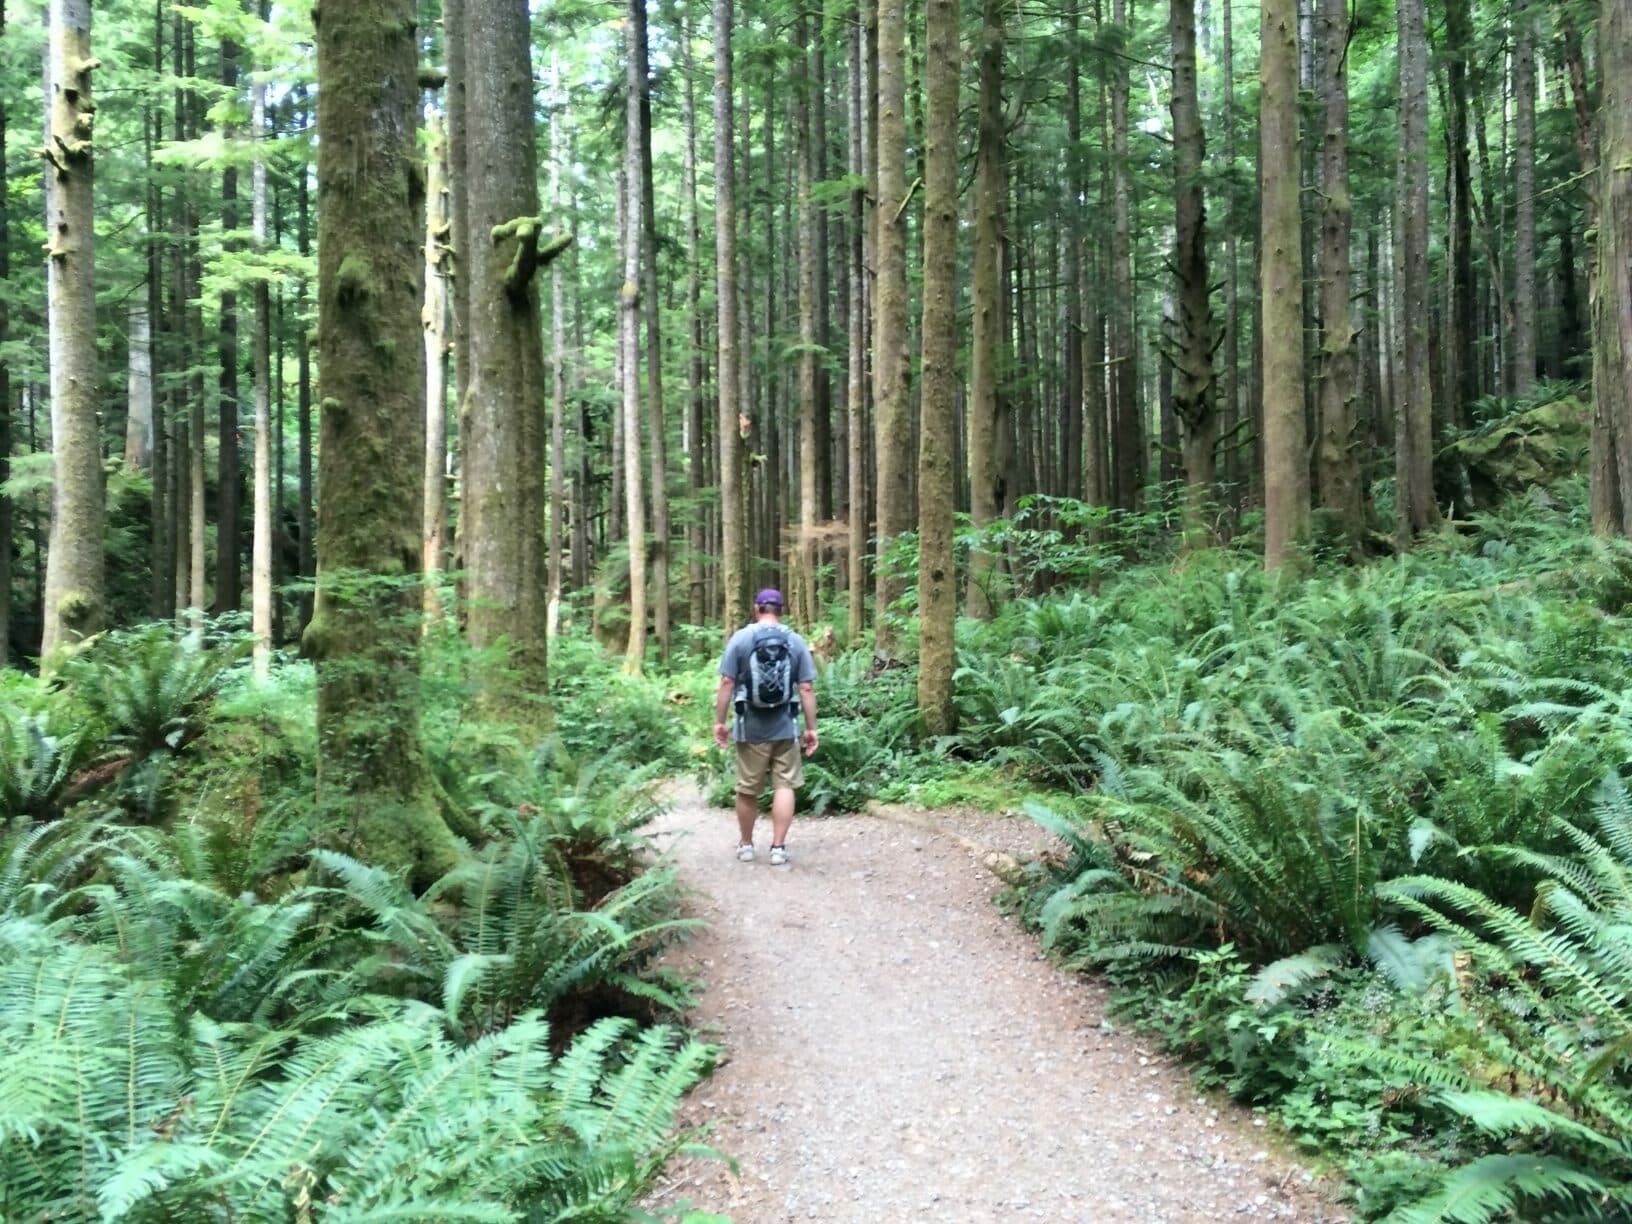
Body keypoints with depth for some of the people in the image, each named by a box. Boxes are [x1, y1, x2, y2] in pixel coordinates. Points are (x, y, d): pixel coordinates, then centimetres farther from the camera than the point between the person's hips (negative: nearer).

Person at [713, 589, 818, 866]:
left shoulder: (740, 638, -3)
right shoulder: (796, 641, 1)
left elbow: (727, 683, -7)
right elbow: (806, 688, -3)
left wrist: (719, 721, -1)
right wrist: (811, 728, 3)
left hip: (750, 728, 0)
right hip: (785, 727, 0)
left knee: (747, 789, 12)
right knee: (784, 786, 7)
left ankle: (746, 845, 24)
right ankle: (778, 848, 4)